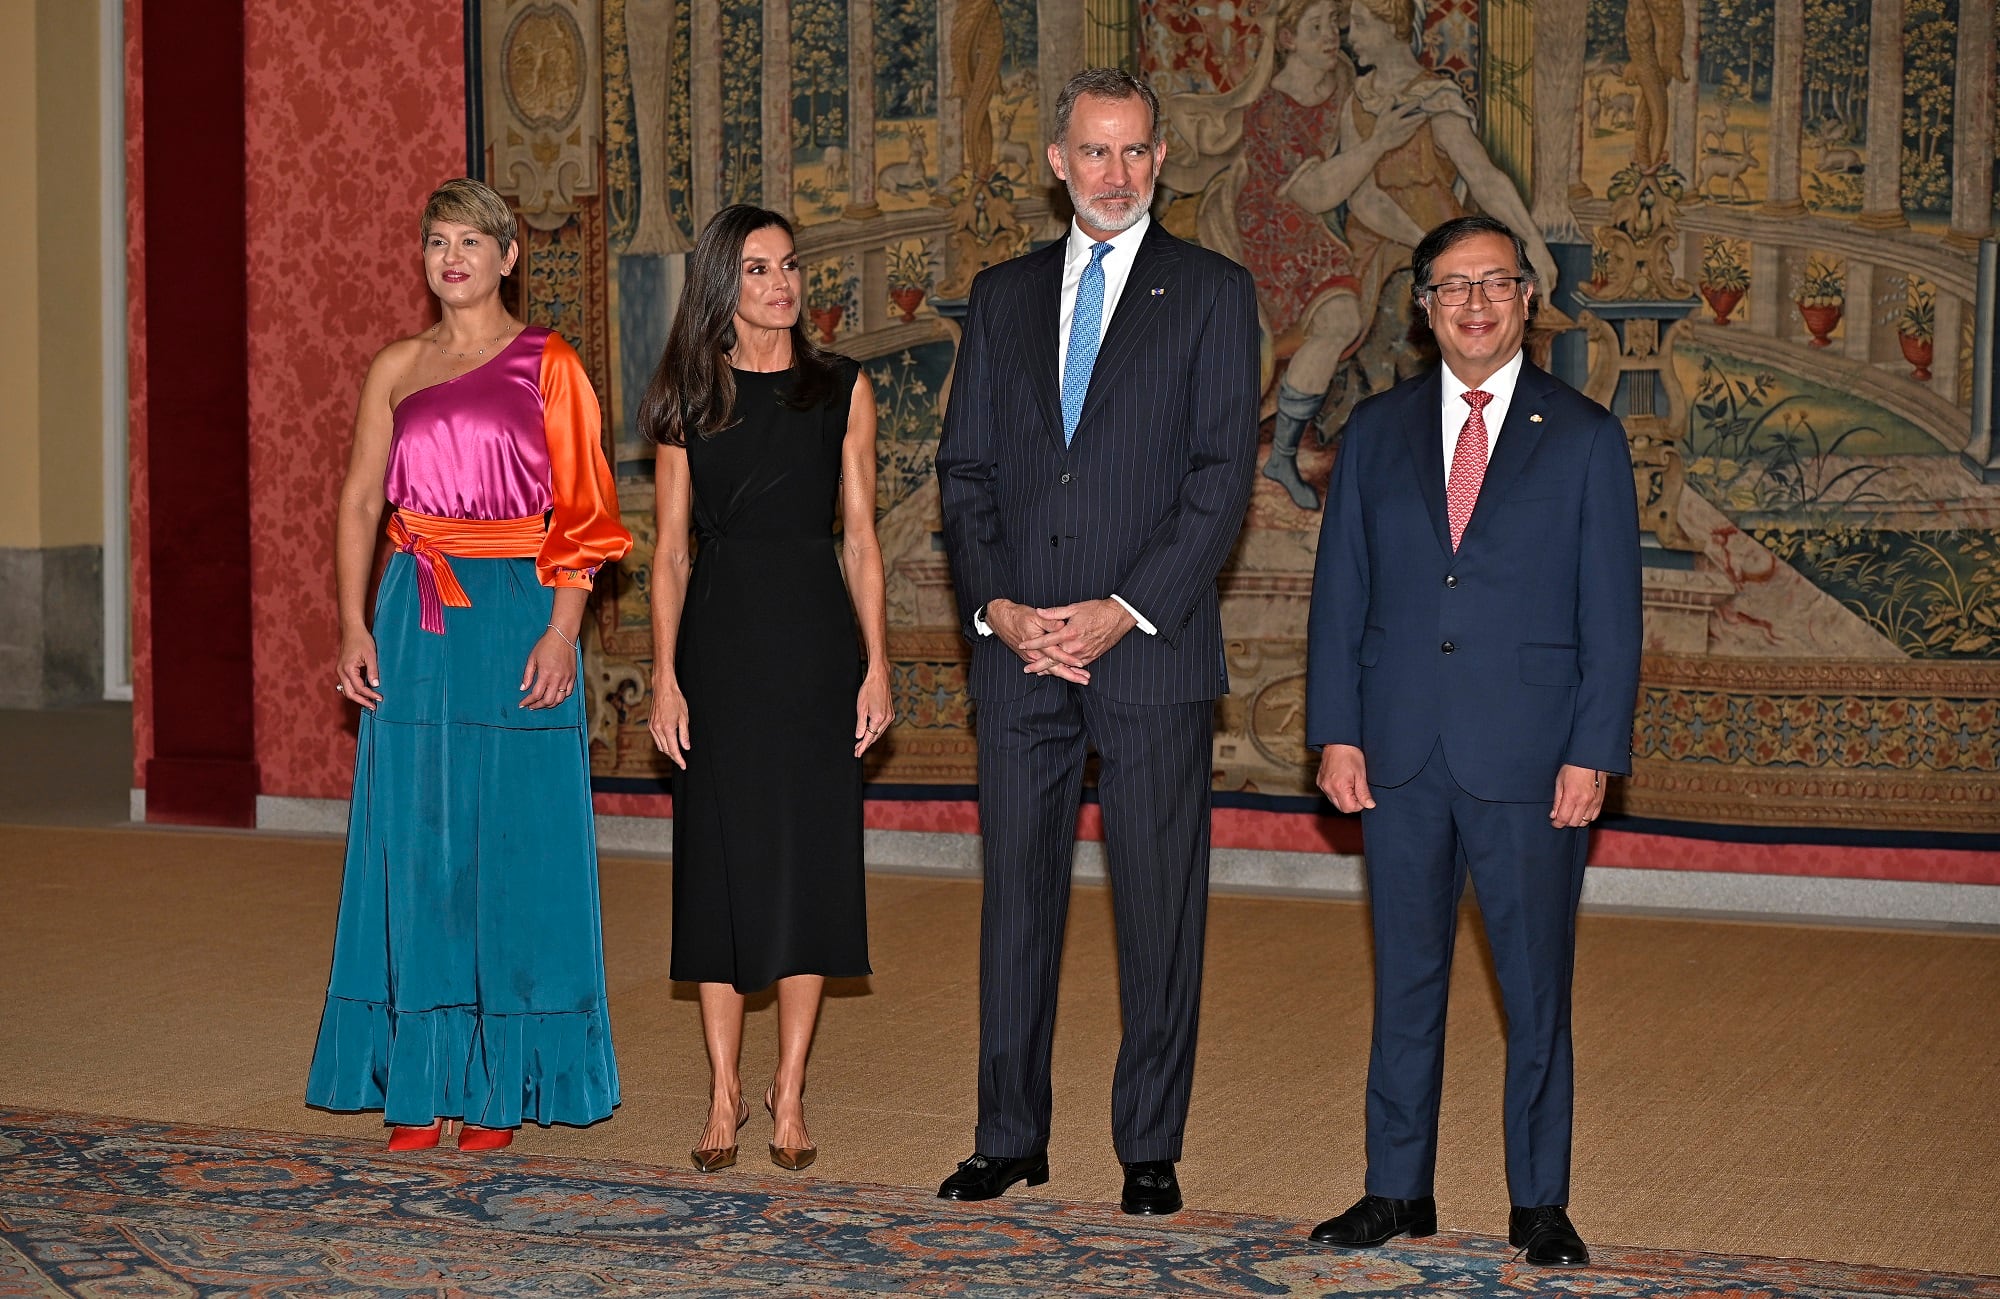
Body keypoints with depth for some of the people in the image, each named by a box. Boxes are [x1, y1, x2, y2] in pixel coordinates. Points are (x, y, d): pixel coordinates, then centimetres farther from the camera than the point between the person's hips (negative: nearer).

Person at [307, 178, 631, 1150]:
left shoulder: (547, 364, 2)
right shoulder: (397, 369, 12)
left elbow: (582, 511, -3)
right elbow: (359, 501, 10)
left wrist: (562, 629, -13)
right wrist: (355, 624, -1)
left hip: (518, 613, -3)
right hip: (418, 622, 3)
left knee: (515, 841, -1)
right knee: (415, 841, 2)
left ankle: (502, 1082, 7)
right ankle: (421, 1081, 10)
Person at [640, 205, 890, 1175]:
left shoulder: (841, 390, 6)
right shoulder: (688, 400, 5)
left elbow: (859, 539, 5)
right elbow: (671, 550, 3)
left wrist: (877, 664, -3)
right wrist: (665, 676, -5)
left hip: (814, 633, 0)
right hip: (719, 636, 0)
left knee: (807, 857, 1)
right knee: (720, 858, 2)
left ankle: (789, 1090, 11)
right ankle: (724, 1093, 11)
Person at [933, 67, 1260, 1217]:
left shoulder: (1212, 292, 3)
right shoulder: (1004, 296, 14)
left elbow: (1223, 475, -5)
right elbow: (966, 468, 11)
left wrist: (1124, 612, -12)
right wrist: (997, 605, -4)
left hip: (1152, 648, -3)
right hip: (1019, 648, 3)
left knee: (1161, 906, 2)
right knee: (1017, 895, 8)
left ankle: (1151, 1150, 11)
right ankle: (1011, 1138, 17)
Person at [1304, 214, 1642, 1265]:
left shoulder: (1584, 438, 3)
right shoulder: (1377, 431, 10)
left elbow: (1611, 613, 0)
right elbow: (1340, 594, 9)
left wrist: (1594, 752, -7)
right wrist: (1335, 731, 0)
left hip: (1531, 761, -2)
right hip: (1400, 755, 2)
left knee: (1537, 989, 4)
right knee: (1404, 981, 9)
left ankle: (1540, 1202, 15)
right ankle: (1398, 1190, 19)